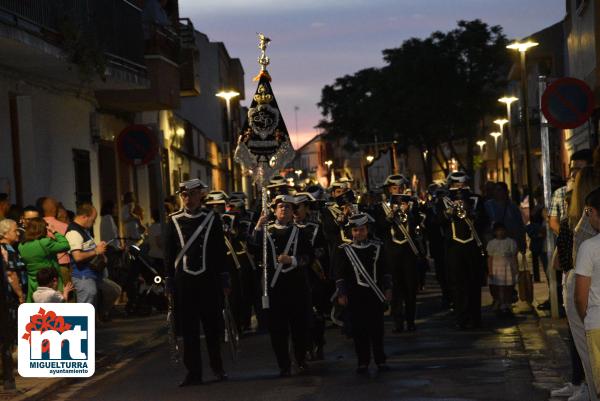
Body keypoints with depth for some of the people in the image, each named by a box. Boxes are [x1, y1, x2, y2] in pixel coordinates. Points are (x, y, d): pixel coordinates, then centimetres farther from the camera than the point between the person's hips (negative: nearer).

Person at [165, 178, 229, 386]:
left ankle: (217, 367, 22)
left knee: (213, 327, 6)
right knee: (189, 330, 1)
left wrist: (224, 281, 3)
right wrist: (169, 283, 3)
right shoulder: (174, 221, 5)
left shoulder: (212, 219, 5)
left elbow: (221, 251, 6)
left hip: (209, 280, 0)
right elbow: (169, 254, 7)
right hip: (184, 282, 0)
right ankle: (194, 373, 6)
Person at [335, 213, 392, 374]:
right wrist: (342, 294, -5)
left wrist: (387, 289, 3)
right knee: (359, 330, 1)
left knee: (377, 329, 4)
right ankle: (363, 362, 8)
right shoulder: (344, 251, 1)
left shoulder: (377, 248, 7)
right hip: (356, 297, -1)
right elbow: (340, 275, 1)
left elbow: (385, 271, 10)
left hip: (375, 295, 1)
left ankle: (380, 360, 12)